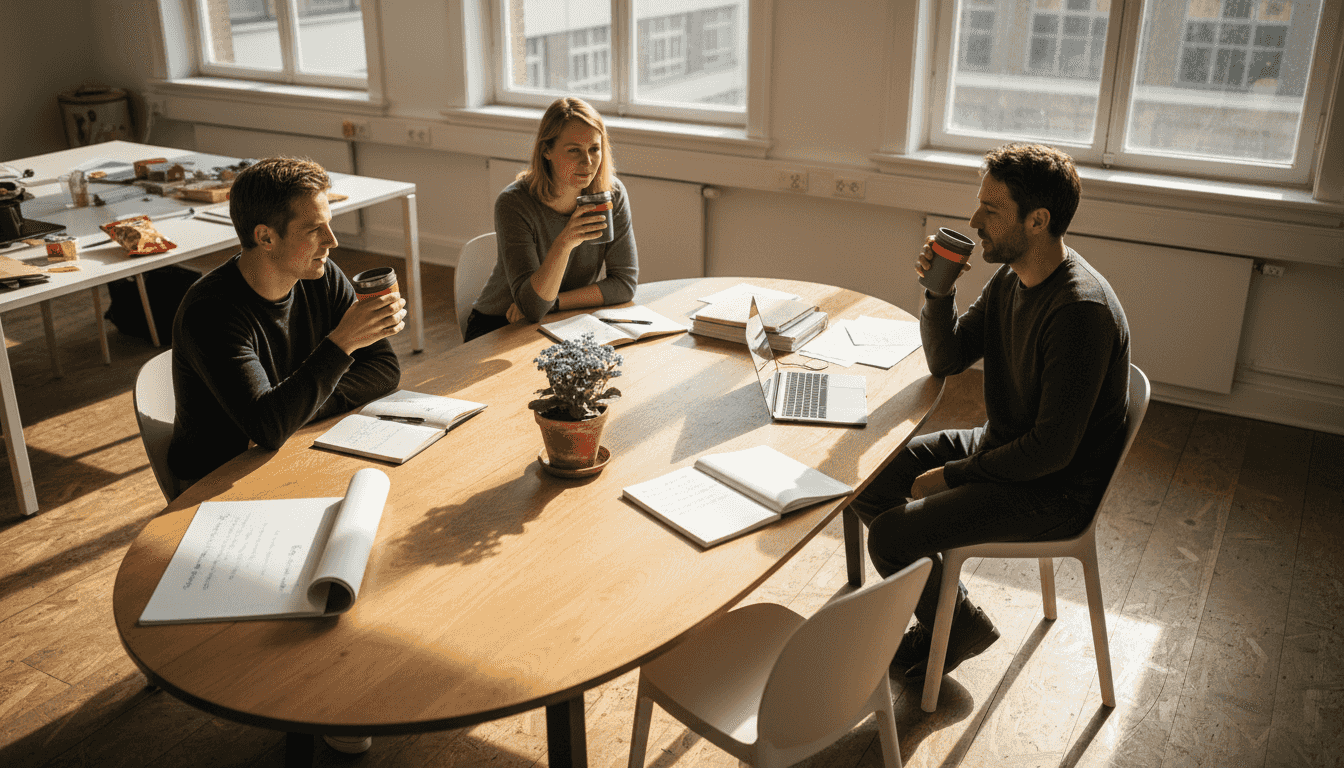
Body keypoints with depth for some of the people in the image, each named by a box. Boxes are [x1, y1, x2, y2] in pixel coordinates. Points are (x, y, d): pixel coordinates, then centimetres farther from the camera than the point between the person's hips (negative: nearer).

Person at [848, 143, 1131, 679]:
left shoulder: (1082, 311, -29)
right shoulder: (1010, 277, -1)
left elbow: (1053, 449, -28)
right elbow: (946, 359, 7)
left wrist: (951, 475, -18)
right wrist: (938, 289, -11)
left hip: (1054, 490, -9)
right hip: (1001, 446, 9)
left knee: (890, 536, -19)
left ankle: (959, 627, 12)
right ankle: (939, 605, 22)